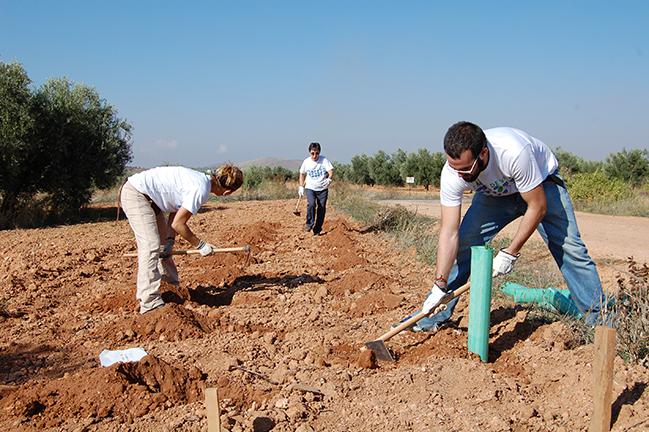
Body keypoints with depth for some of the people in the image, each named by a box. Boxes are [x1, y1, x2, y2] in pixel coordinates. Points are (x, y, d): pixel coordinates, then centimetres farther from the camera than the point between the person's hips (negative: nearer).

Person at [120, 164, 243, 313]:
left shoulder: (201, 180, 6)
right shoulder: (200, 191, -23)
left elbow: (174, 214, 7)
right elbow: (178, 224, -18)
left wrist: (170, 241, -3)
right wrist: (200, 245, -7)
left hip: (149, 198, 11)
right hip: (135, 194, -11)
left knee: (163, 243, 18)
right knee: (151, 245, -17)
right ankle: (150, 303, -18)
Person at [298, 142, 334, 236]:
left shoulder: (324, 160, -7)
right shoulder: (306, 162, 0)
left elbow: (331, 171, -16)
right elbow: (302, 174, 15)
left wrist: (329, 179, -37)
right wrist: (301, 187, 12)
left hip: (322, 189, 0)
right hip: (310, 188, 0)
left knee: (322, 209, 0)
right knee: (311, 204, -25)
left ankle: (317, 229, 13)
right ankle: (309, 223, -10)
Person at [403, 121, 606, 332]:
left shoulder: (514, 152, -43)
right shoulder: (452, 175, -30)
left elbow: (537, 207, -30)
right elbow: (449, 233, -27)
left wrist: (510, 253, -29)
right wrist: (440, 285, -33)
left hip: (542, 183, -2)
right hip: (494, 193, 3)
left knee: (568, 246, -14)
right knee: (464, 242, -12)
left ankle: (598, 317, 2)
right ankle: (435, 316, 0)